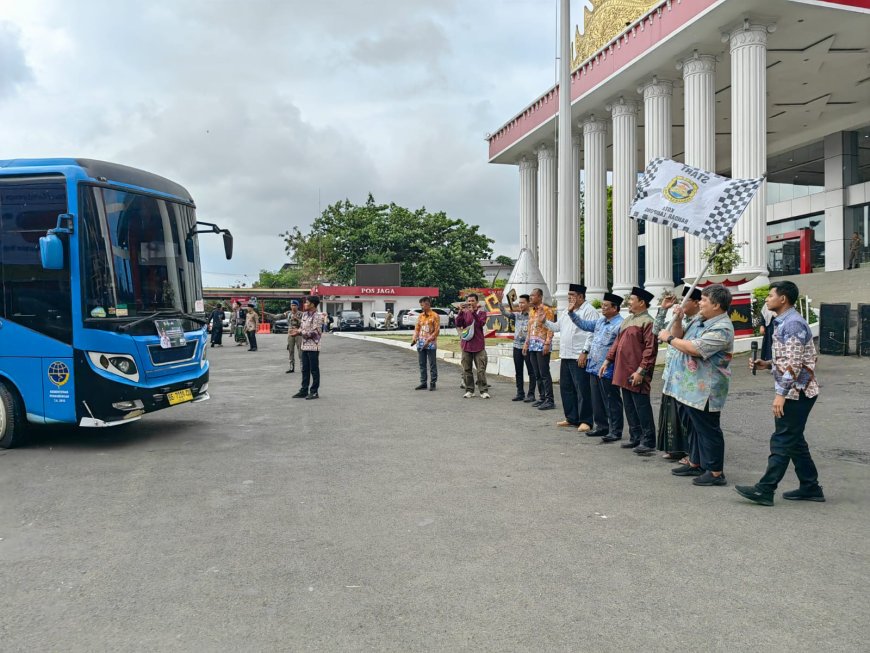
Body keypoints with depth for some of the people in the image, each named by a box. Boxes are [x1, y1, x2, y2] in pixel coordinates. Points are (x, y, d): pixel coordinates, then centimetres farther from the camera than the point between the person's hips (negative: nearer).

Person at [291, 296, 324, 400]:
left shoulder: (317, 316, -13)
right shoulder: (304, 315, 12)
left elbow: (314, 332, -17)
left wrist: (300, 332, -15)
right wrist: (297, 331, -5)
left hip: (313, 347, -8)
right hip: (305, 346, 8)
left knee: (314, 370, 1)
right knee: (305, 369, 12)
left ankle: (314, 392, 8)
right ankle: (304, 390, 19)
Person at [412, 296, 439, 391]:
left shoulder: (435, 316, -6)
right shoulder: (420, 316, 11)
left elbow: (436, 331, -10)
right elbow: (417, 329, 13)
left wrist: (428, 340, -17)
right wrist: (415, 339, -4)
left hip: (431, 344, -6)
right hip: (420, 344, 6)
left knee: (432, 364, 1)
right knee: (422, 364, 8)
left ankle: (432, 383, 6)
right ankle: (423, 383, 15)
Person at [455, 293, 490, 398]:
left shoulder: (481, 313, 5)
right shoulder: (464, 313, 10)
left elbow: (481, 323, -15)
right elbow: (458, 324, -6)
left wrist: (473, 312, -24)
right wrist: (461, 311, -17)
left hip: (478, 346, -2)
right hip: (466, 345, 2)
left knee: (481, 369, -5)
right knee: (466, 369, 4)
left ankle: (484, 391, -2)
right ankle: (469, 390, 12)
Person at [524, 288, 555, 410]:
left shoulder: (546, 310, -8)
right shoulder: (531, 311, 15)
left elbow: (550, 329, -13)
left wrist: (547, 344, -19)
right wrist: (526, 343, 17)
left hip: (542, 345, -8)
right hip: (533, 345, 8)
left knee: (544, 373, -8)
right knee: (537, 374, 10)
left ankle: (549, 400, -6)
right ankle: (542, 398, 16)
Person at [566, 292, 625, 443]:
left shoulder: (620, 324, -15)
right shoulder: (600, 321, 13)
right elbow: (585, 325, 27)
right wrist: (571, 313, 20)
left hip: (608, 370, -9)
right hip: (594, 367, 9)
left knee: (611, 402, -1)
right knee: (597, 400, 16)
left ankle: (615, 431, 6)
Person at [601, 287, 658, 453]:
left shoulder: (647, 322, -13)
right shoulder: (627, 320, 15)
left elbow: (650, 349, -18)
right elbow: (617, 342, 20)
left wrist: (641, 371, -22)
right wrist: (607, 360, 13)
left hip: (636, 374, -9)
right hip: (623, 372, 9)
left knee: (642, 407, -3)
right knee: (629, 407, 13)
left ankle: (648, 442, 4)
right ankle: (635, 438, 22)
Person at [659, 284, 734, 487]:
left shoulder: (722, 329, -19)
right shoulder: (699, 320, 11)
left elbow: (694, 348, -28)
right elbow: (679, 337, 19)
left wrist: (669, 338, -16)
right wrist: (678, 320, 3)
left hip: (703, 391, -9)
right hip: (688, 386, 10)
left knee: (708, 429, -1)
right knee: (695, 426, 19)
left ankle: (716, 472, 7)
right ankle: (695, 463, 31)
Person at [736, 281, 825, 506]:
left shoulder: (792, 323, -17)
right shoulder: (784, 322, 14)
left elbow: (794, 363, -23)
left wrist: (781, 394, -23)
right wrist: (766, 364, 8)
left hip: (796, 392, -10)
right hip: (795, 392, 10)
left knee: (782, 441, -6)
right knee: (794, 441, 15)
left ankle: (765, 490, -2)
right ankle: (810, 487, 22)